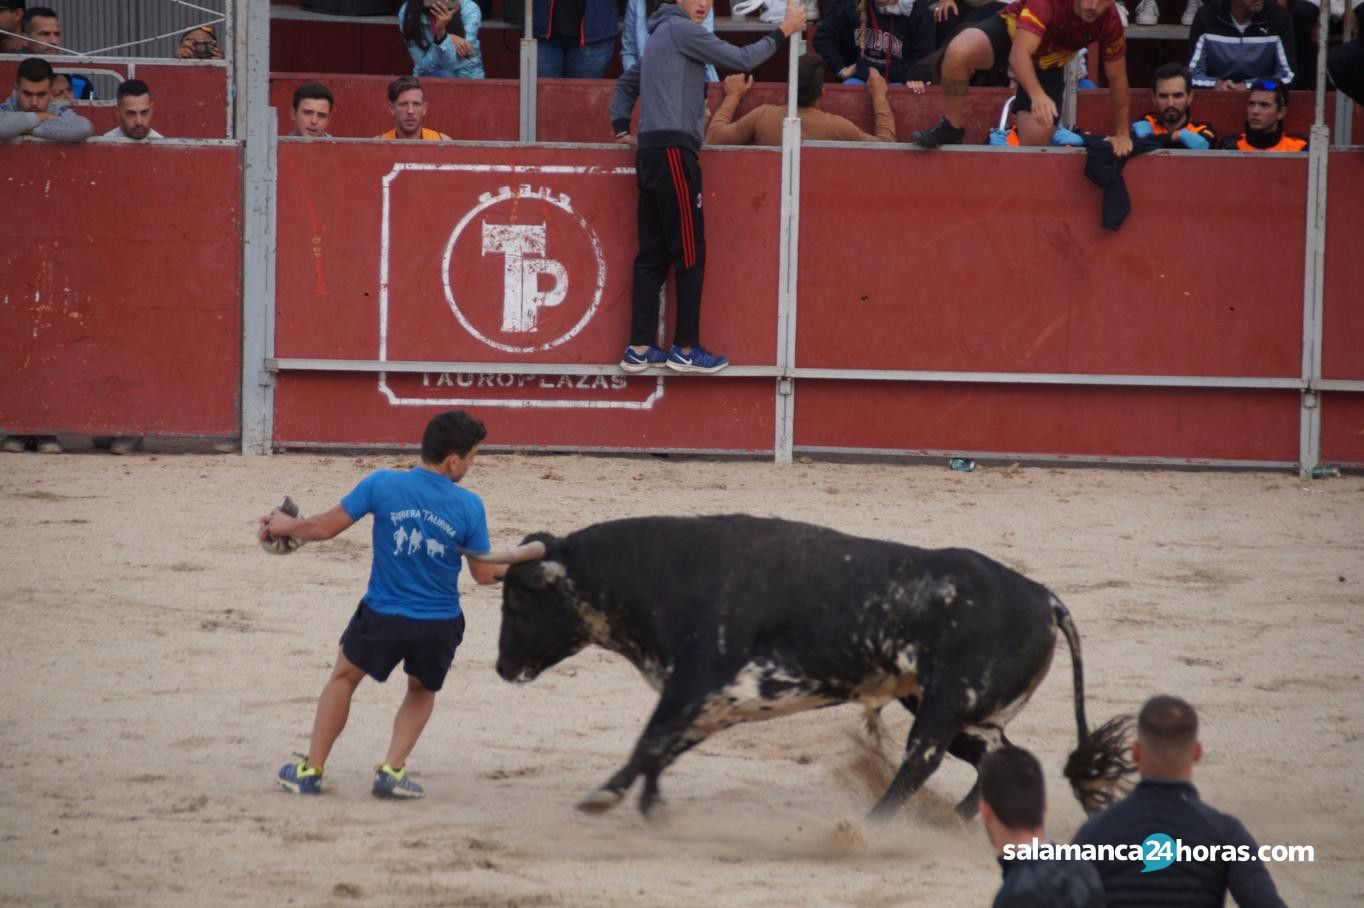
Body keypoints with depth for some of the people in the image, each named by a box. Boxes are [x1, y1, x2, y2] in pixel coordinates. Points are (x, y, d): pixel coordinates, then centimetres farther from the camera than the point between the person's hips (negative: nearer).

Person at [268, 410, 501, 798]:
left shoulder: (383, 485, -11)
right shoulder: (469, 506, -11)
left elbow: (325, 527, -5)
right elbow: (485, 575, -3)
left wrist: (284, 526, 14)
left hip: (382, 617, 0)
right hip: (440, 626, 0)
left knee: (344, 677, 25)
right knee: (422, 692, 29)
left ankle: (311, 770, 27)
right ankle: (392, 770, 13)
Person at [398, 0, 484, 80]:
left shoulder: (469, 9, -12)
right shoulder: (408, 13, -10)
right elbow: (425, 65, -13)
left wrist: (441, 31, -31)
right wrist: (450, 40, -24)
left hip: (465, 79, -1)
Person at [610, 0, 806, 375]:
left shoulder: (662, 36, 23)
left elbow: (627, 82, 32)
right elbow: (742, 59, -8)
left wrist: (622, 127, 25)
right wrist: (784, 31, 0)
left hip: (651, 152, 10)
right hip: (672, 151, -10)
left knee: (652, 255, 7)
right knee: (690, 253, -4)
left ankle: (640, 349, 5)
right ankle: (686, 350, -1)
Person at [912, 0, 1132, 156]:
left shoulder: (1110, 22, -25)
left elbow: (1117, 77, -9)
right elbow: (1019, 53, -47)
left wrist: (1122, 133, -5)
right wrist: (1038, 95, -64)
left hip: (1047, 62, 3)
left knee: (1036, 142, -11)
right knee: (959, 51, -36)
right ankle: (951, 129, -14)